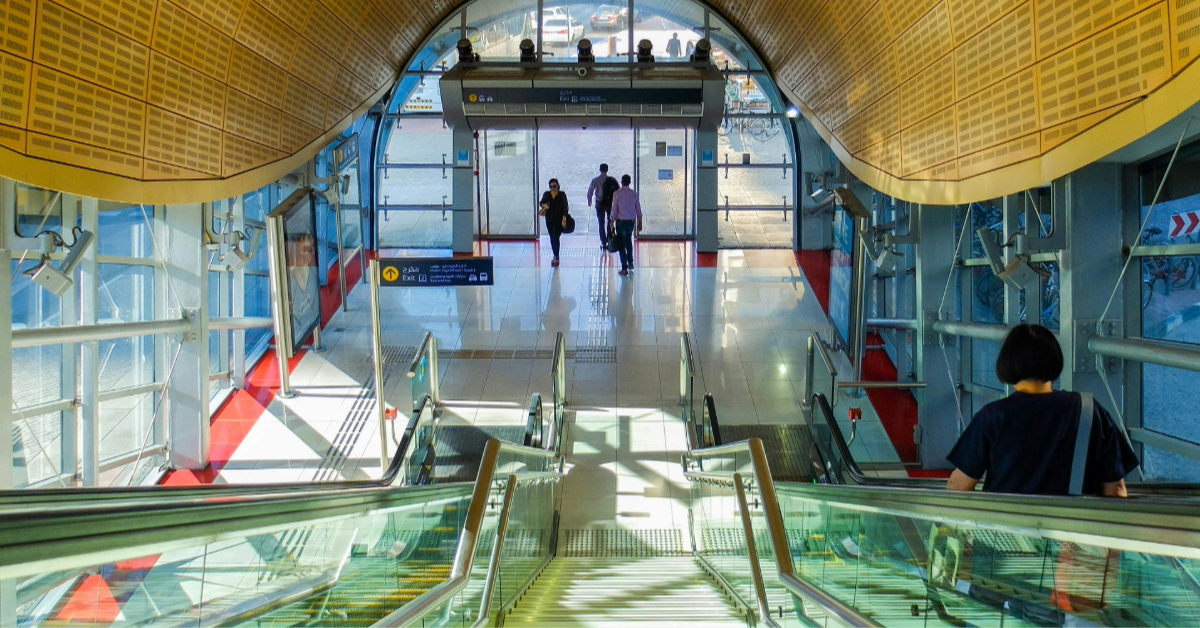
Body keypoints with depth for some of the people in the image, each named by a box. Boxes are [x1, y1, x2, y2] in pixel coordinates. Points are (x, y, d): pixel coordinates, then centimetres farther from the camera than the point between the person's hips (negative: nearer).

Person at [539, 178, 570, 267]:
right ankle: (555, 256, 25)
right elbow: (542, 202, 5)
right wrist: (544, 205, -20)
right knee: (552, 238, 11)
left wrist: (564, 219, -14)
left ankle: (556, 257, -10)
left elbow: (565, 207, -7)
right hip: (549, 219, 4)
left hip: (559, 219, -4)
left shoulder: (562, 194, -6)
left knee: (556, 237, -13)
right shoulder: (546, 194, 3)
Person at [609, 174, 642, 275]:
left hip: (621, 221, -3)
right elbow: (638, 209, 2)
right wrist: (639, 222, 13)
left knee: (622, 244, 3)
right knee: (629, 241, 25)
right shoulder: (634, 194, -2)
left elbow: (614, 209, -9)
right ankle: (630, 263, 30)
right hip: (631, 221, 3)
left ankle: (624, 268, 1)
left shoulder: (617, 194, -11)